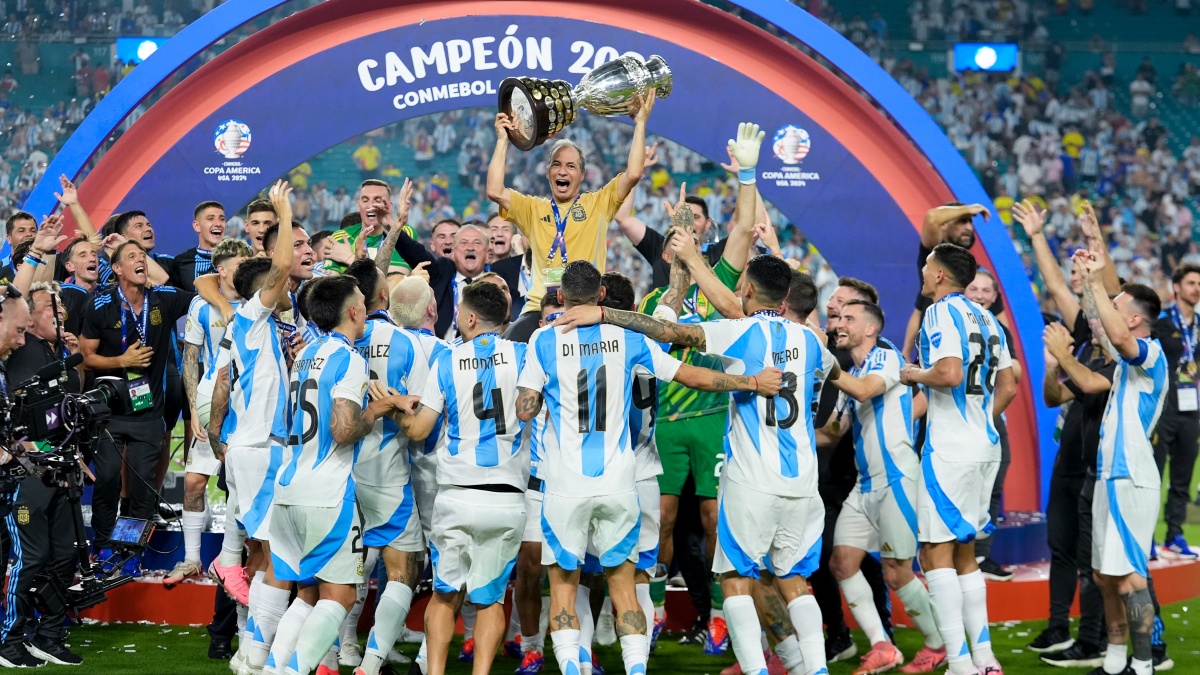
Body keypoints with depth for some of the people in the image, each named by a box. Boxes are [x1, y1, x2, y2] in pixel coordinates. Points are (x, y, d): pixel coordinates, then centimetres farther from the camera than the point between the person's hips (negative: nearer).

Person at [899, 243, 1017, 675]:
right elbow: (1007, 387, 17)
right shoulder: (985, 318, 15)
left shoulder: (941, 312, -10)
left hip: (949, 448, -9)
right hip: (985, 445, 9)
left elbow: (949, 374, -25)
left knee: (936, 553, -6)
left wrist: (915, 375, -7)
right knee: (963, 552, 15)